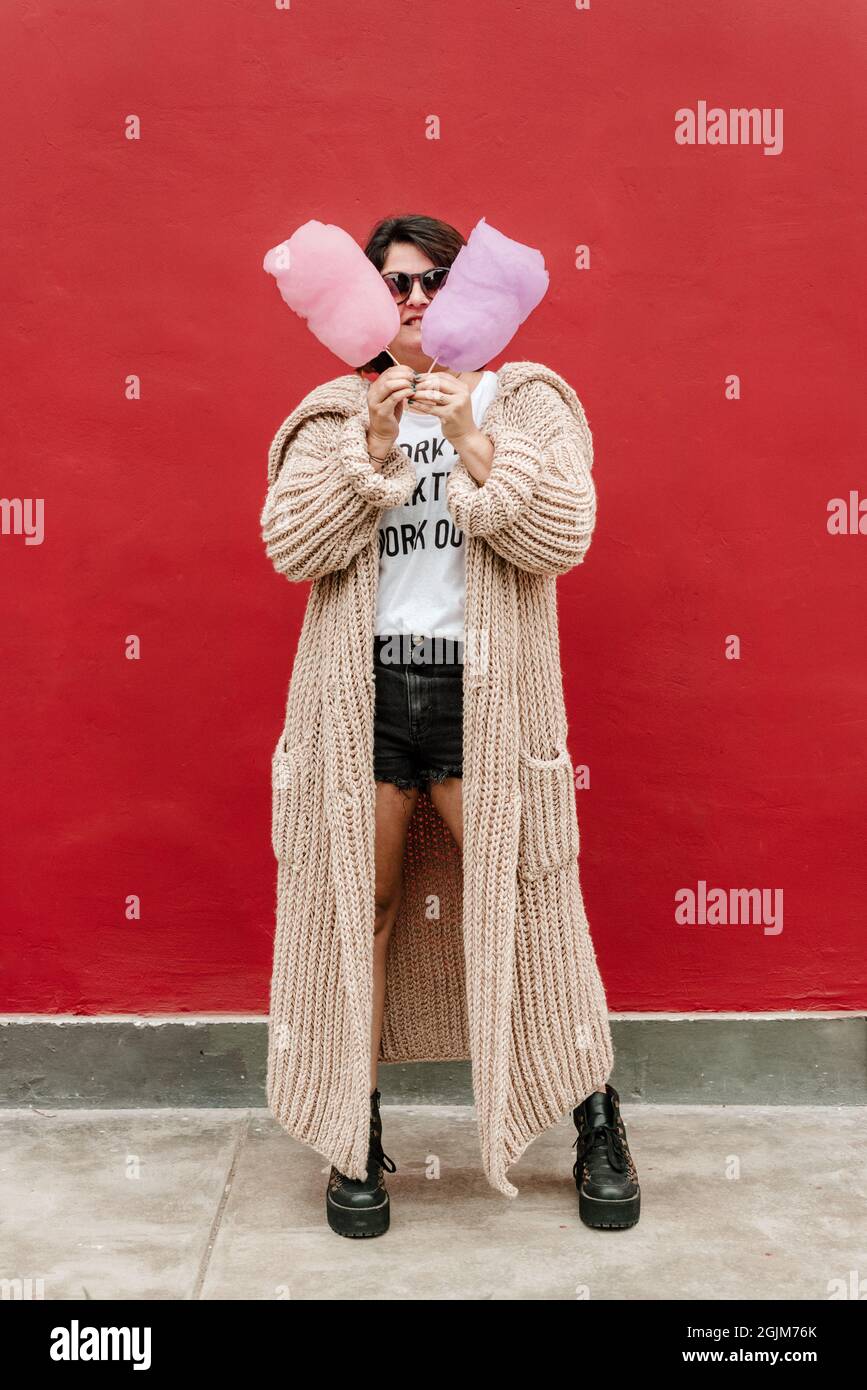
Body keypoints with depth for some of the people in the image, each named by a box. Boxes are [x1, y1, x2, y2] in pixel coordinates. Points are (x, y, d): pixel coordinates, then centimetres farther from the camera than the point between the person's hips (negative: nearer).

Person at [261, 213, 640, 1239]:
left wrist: (472, 441, -16)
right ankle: (358, 1141, 24)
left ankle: (598, 1127, 23)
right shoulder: (336, 415, 11)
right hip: (362, 695, 2)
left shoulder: (528, 404, 8)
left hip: (486, 699, -1)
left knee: (529, 908, 2)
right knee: (356, 908, 6)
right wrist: (373, 449, -13)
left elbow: (562, 539, -7)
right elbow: (289, 546, -3)